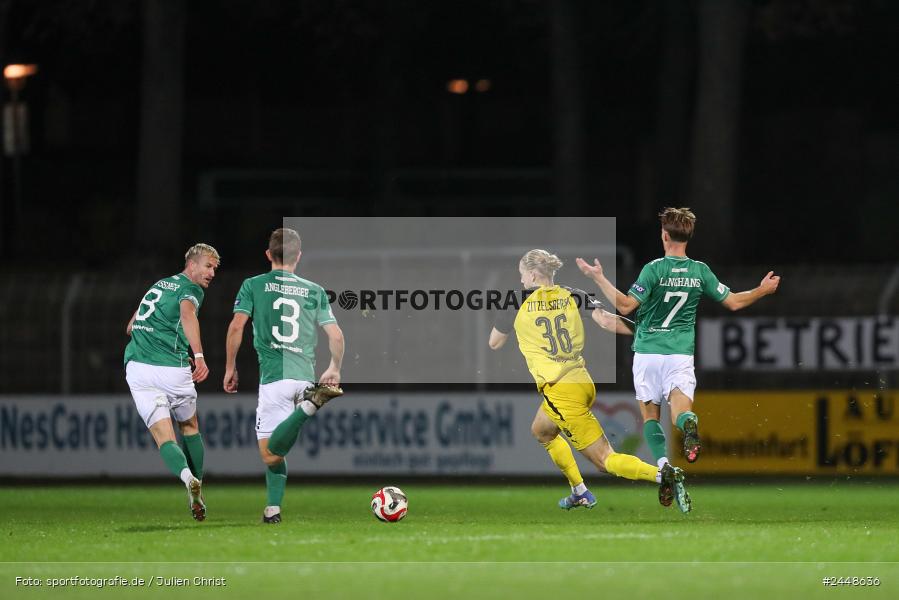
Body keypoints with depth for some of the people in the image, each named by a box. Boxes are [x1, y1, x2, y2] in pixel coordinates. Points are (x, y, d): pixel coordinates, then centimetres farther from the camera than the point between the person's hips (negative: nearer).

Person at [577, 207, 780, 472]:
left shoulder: (654, 269, -9)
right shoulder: (700, 271, 3)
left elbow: (626, 306, -14)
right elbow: (734, 302, 10)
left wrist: (599, 278, -10)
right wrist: (763, 290, 26)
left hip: (648, 351, -2)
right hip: (681, 351, 2)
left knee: (650, 415, 10)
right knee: (680, 411, -6)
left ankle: (662, 463, -9)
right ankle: (689, 424, -43)